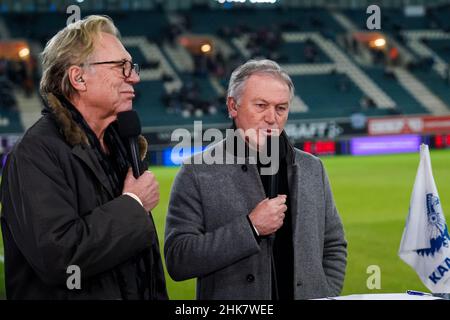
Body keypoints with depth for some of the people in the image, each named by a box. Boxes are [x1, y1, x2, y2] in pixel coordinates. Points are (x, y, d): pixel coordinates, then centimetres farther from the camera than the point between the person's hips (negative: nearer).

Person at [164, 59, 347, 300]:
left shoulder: (312, 169, 6)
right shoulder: (196, 174, -8)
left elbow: (334, 247, 13)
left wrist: (326, 296, -3)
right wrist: (250, 227, -20)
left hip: (308, 295, 4)